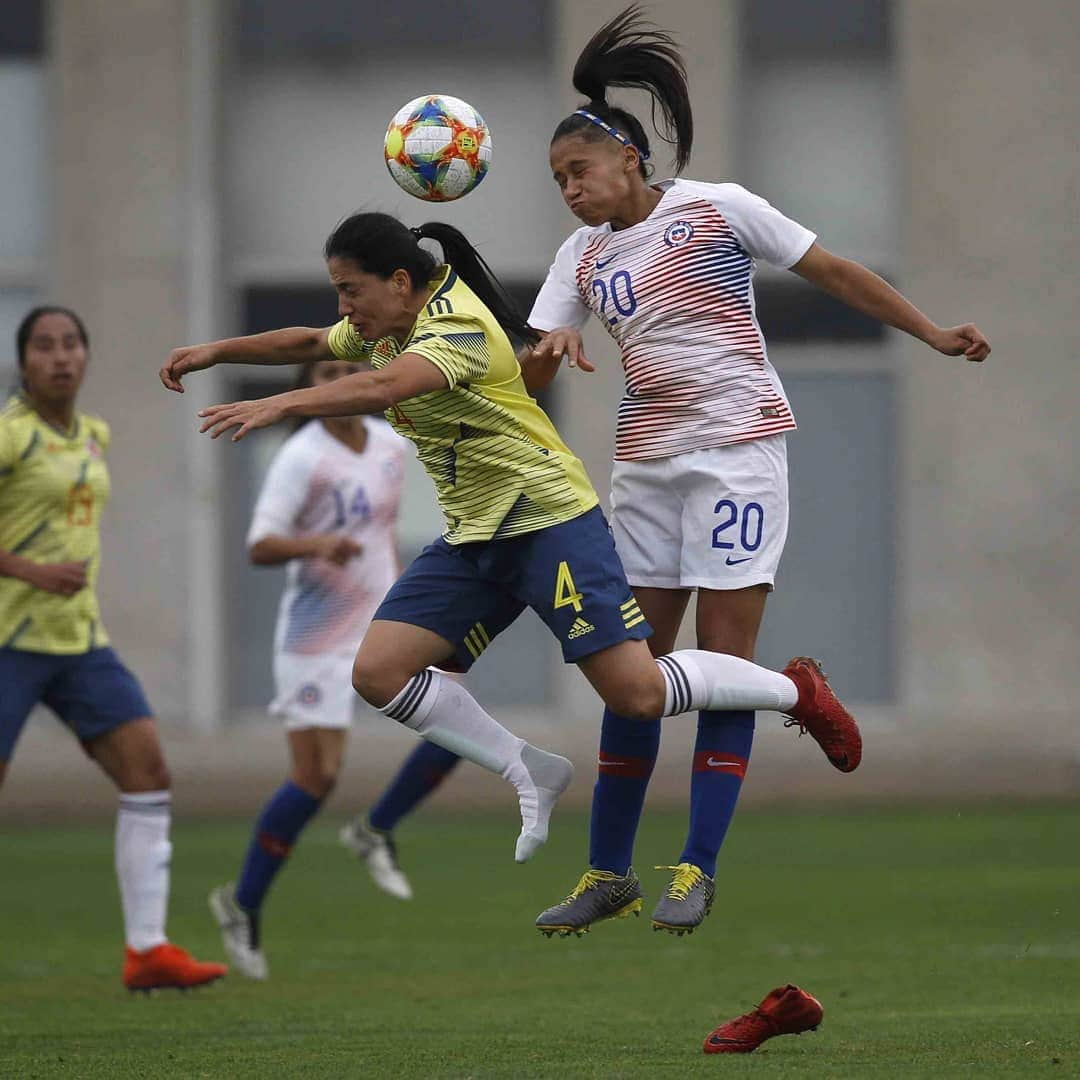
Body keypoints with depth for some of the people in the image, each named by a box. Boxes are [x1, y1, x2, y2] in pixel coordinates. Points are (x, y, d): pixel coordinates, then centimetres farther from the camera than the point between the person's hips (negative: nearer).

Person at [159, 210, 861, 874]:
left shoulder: (458, 327, -22)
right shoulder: (388, 327, 8)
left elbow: (384, 387, -40)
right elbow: (309, 343, 23)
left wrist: (280, 405, -47)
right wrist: (216, 353, 11)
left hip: (551, 520, -9)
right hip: (472, 540, 9)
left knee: (638, 696, -14)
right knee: (379, 672, -7)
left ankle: (797, 690, 11)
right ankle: (533, 776, 5)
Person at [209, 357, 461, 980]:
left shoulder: (391, 446, 6)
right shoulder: (302, 458, -15)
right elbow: (260, 546, -22)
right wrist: (319, 543, -39)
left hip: (383, 626, 6)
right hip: (318, 640, -6)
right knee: (316, 780, -9)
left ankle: (376, 832, 12)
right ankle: (243, 906, 7)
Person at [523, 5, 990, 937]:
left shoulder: (717, 209, -5)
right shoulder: (583, 258, 8)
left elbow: (835, 274, 1)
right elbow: (529, 379, 5)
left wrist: (934, 336, 1)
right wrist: (549, 352, -19)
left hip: (737, 449, -5)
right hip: (647, 464, 5)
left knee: (724, 659, -7)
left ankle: (698, 869, -4)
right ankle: (609, 873, 9)